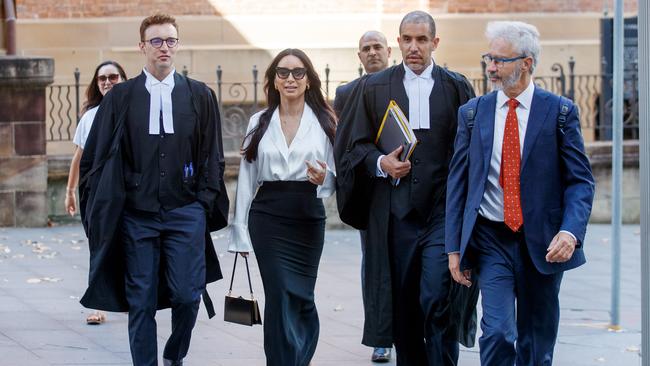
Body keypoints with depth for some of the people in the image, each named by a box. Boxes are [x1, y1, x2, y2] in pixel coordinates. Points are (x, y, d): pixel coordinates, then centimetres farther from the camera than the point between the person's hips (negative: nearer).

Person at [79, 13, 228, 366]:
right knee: (141, 301, 1)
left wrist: (204, 202, 2)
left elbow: (212, 156, 9)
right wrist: (106, 205, 2)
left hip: (185, 212, 0)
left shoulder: (200, 96, 7)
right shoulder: (120, 97, 4)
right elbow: (95, 156, 7)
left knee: (187, 294, -5)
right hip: (137, 214, 0)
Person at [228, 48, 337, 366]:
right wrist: (240, 231, 5)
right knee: (281, 296, -7)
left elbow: (335, 178, 4)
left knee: (300, 295, 6)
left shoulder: (325, 122, 2)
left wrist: (324, 179, -20)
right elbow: (247, 178, 7)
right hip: (268, 217, 0)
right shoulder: (259, 122, 7)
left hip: (308, 218, 0)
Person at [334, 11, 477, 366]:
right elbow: (354, 144, 8)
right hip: (395, 213, 2)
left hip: (442, 210, -2)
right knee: (403, 305, 7)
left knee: (437, 300, -11)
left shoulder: (457, 87, 5)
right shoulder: (374, 87, 7)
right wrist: (380, 162, -11)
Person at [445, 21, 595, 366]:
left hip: (543, 243, 0)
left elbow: (580, 181, -4)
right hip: (492, 240, 0)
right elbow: (458, 182, 6)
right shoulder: (472, 113, 4)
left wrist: (570, 231, -21)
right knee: (498, 333, -16)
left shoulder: (560, 112, -2)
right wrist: (454, 247, 1)